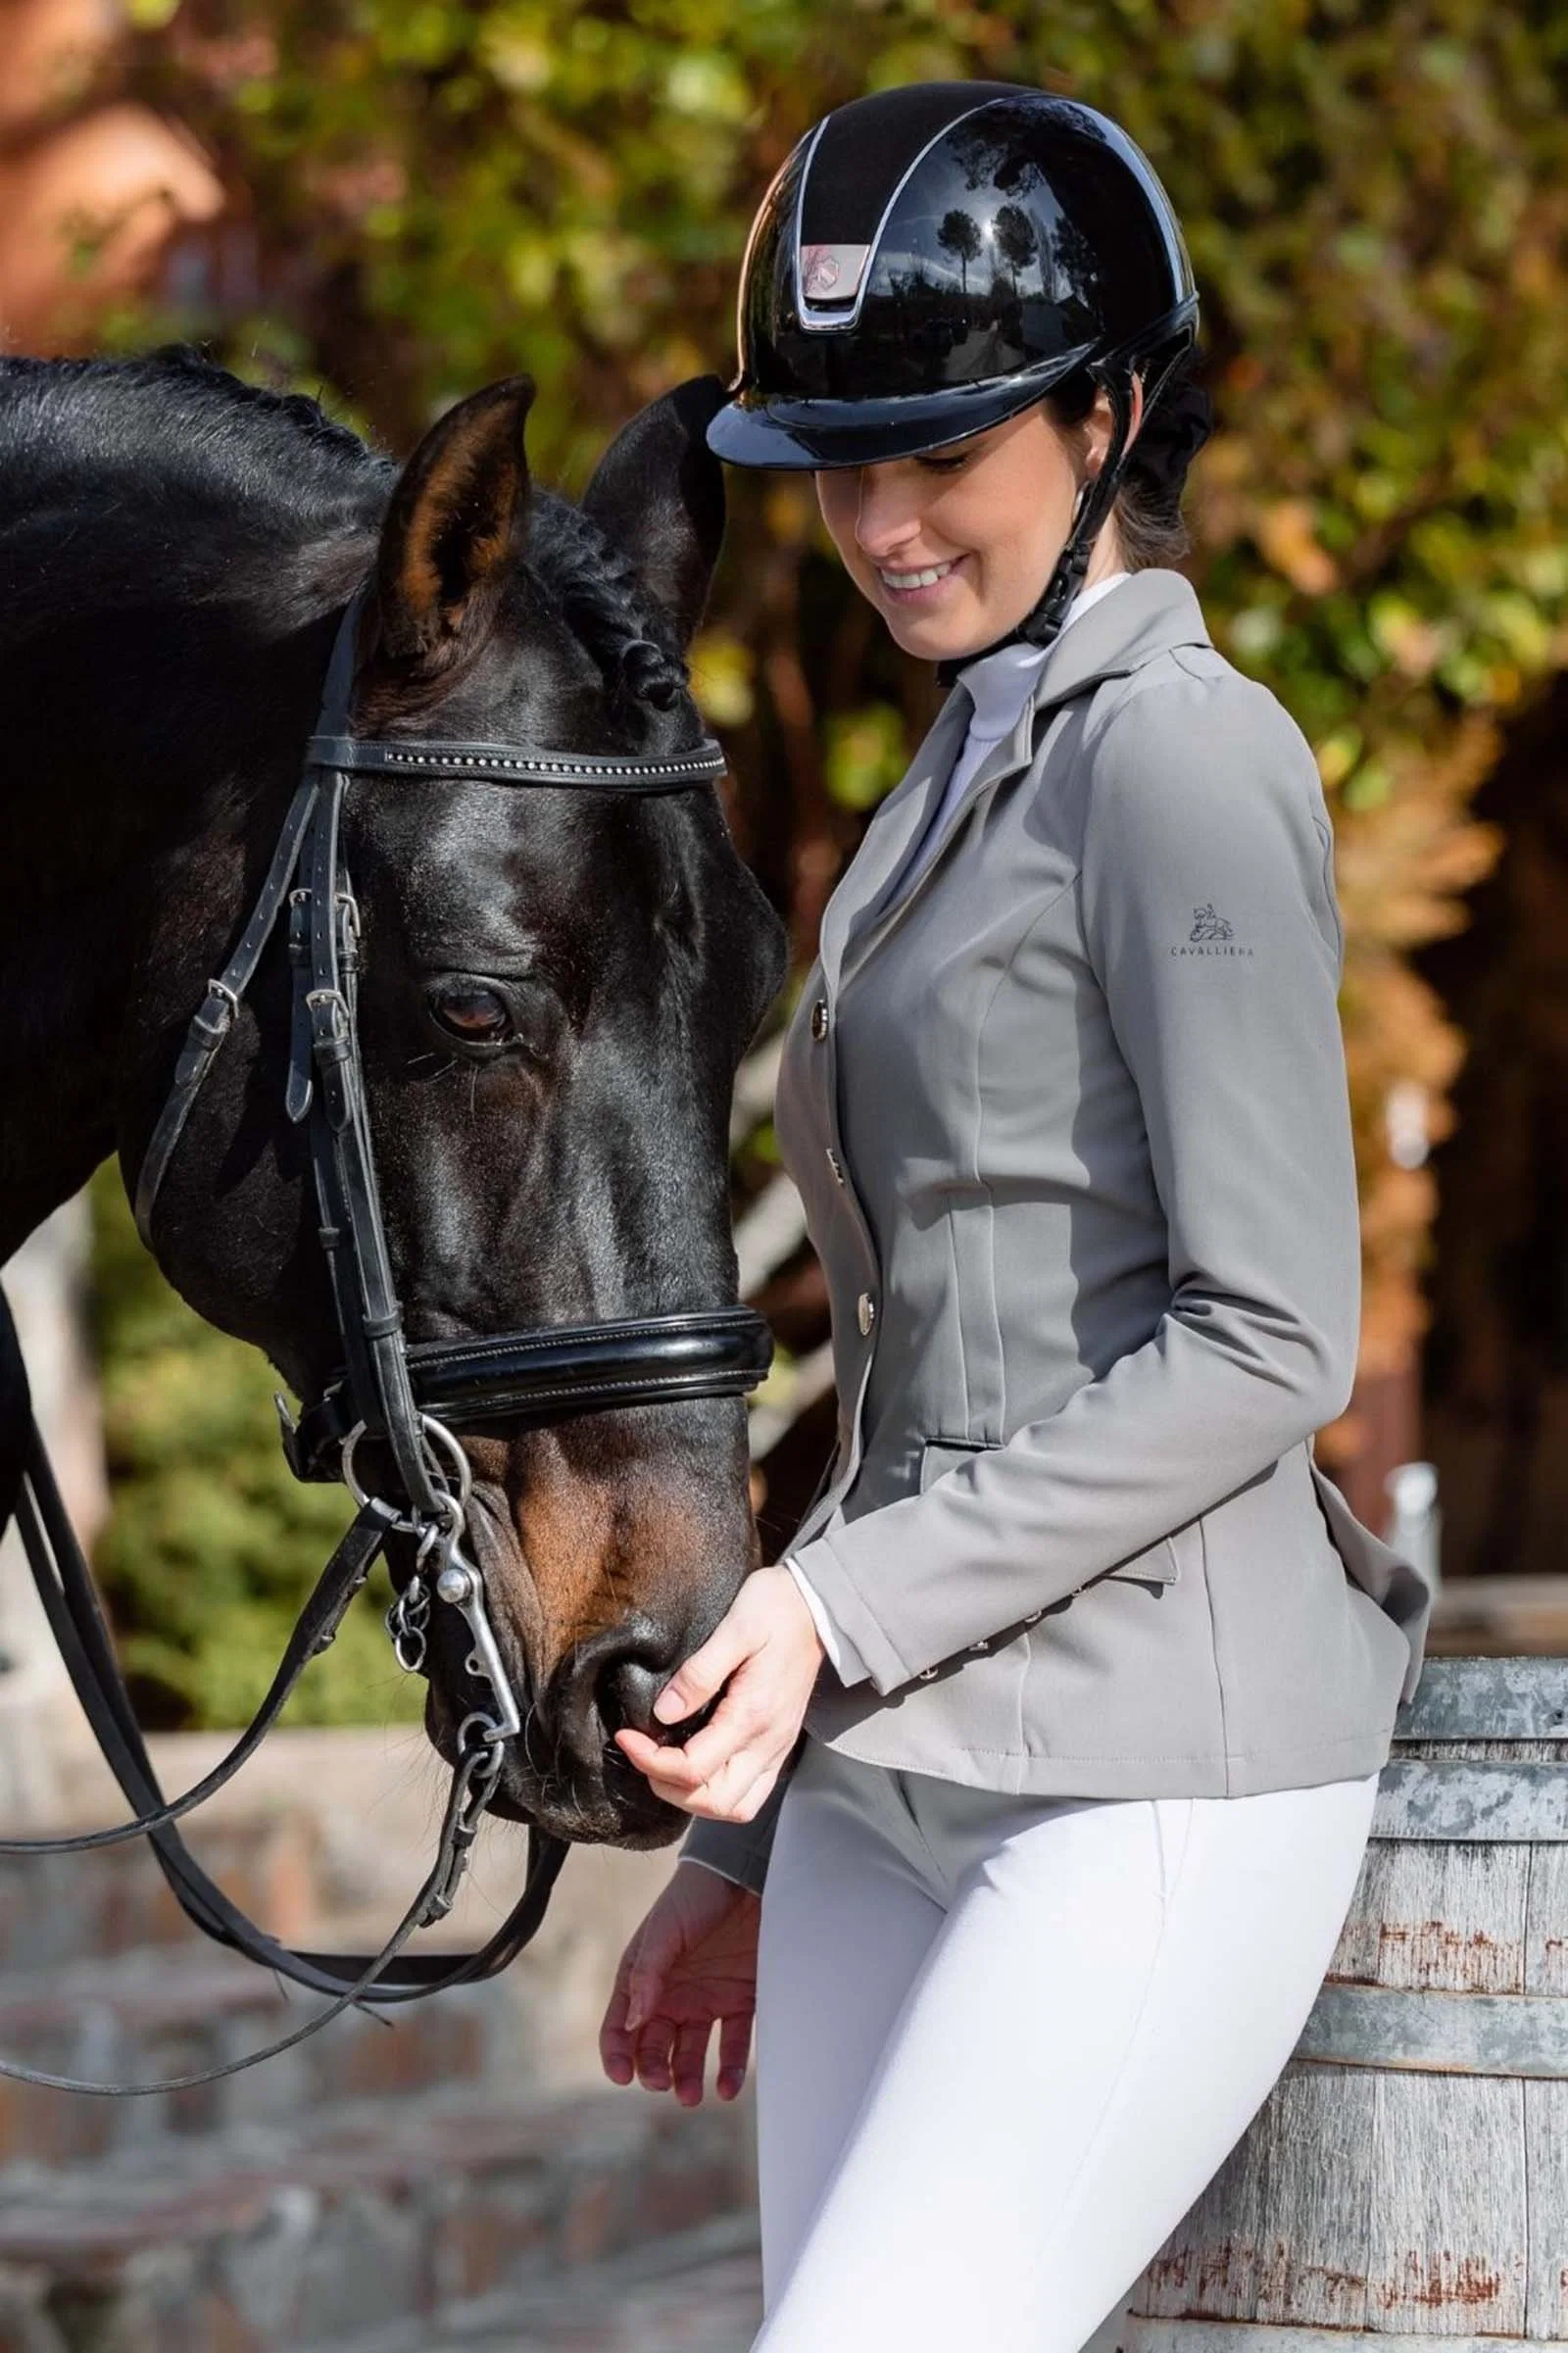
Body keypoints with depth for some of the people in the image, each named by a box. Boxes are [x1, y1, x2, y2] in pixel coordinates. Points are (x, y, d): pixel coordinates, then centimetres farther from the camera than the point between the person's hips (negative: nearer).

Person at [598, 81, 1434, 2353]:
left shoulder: (1184, 759, -9)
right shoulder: (958, 785, 18)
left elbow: (1270, 1341, -15)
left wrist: (839, 1604, -18)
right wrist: (745, 1838, 21)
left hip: (1152, 1781, -9)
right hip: (891, 1778, 9)